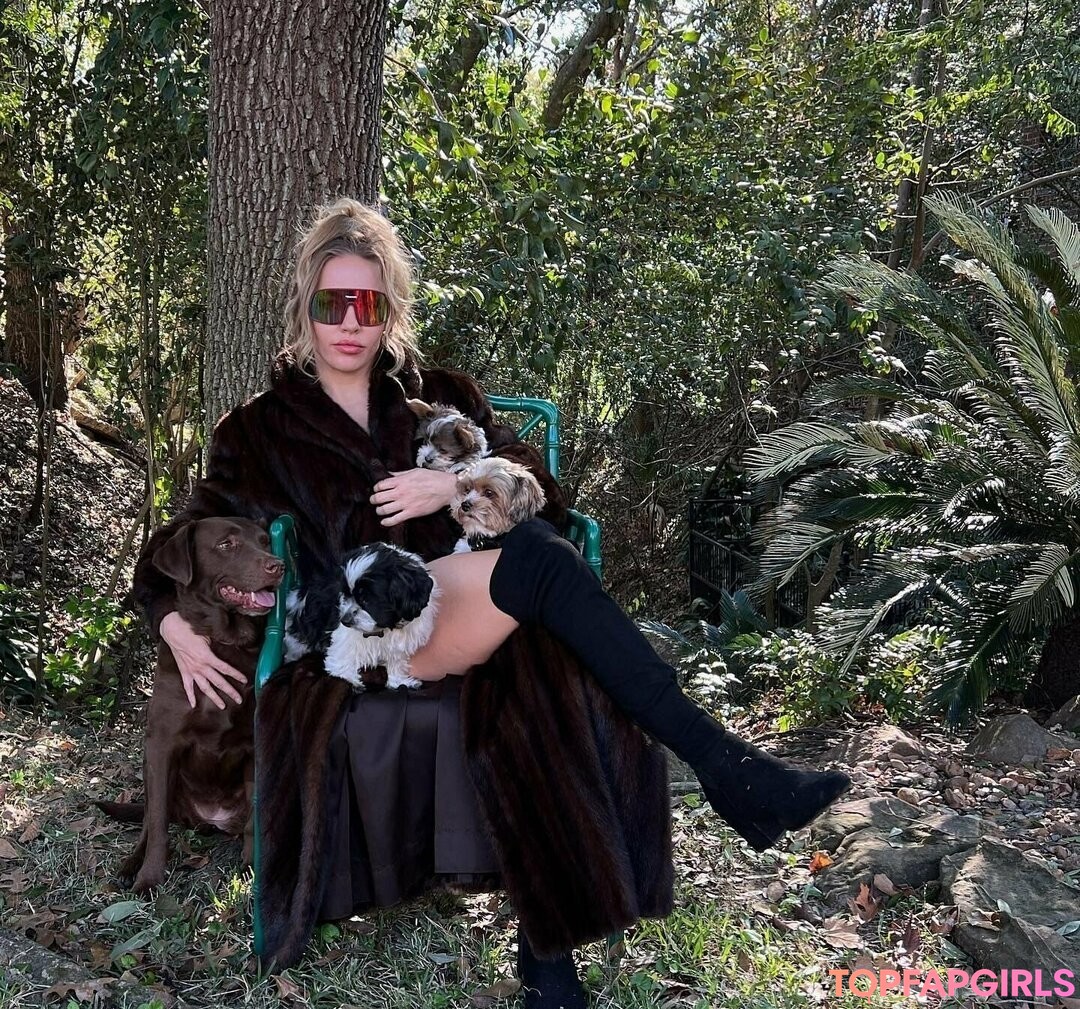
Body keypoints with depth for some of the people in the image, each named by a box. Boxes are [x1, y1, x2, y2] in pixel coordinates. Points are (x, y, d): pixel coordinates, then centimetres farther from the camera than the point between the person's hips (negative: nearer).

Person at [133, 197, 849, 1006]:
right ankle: (724, 766, -32)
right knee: (536, 560, -31)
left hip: (468, 621, 3)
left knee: (569, 676, -33)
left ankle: (549, 943, -25)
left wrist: (457, 483, -9)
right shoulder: (260, 432, 17)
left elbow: (539, 484, 11)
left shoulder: (438, 398, 22)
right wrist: (179, 631, -6)